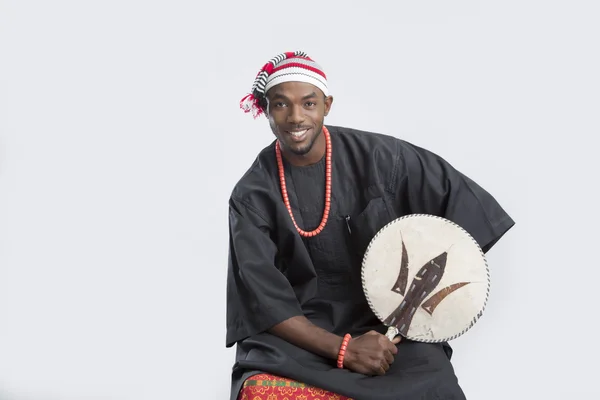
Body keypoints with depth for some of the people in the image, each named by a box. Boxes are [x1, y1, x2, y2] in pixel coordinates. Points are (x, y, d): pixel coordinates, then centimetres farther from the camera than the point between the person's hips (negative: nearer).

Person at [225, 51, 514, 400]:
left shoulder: (377, 156, -5)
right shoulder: (252, 195, -3)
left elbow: (467, 205, 0)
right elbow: (263, 297, -9)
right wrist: (341, 348, -21)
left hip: (389, 323, 0)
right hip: (299, 333, 0)